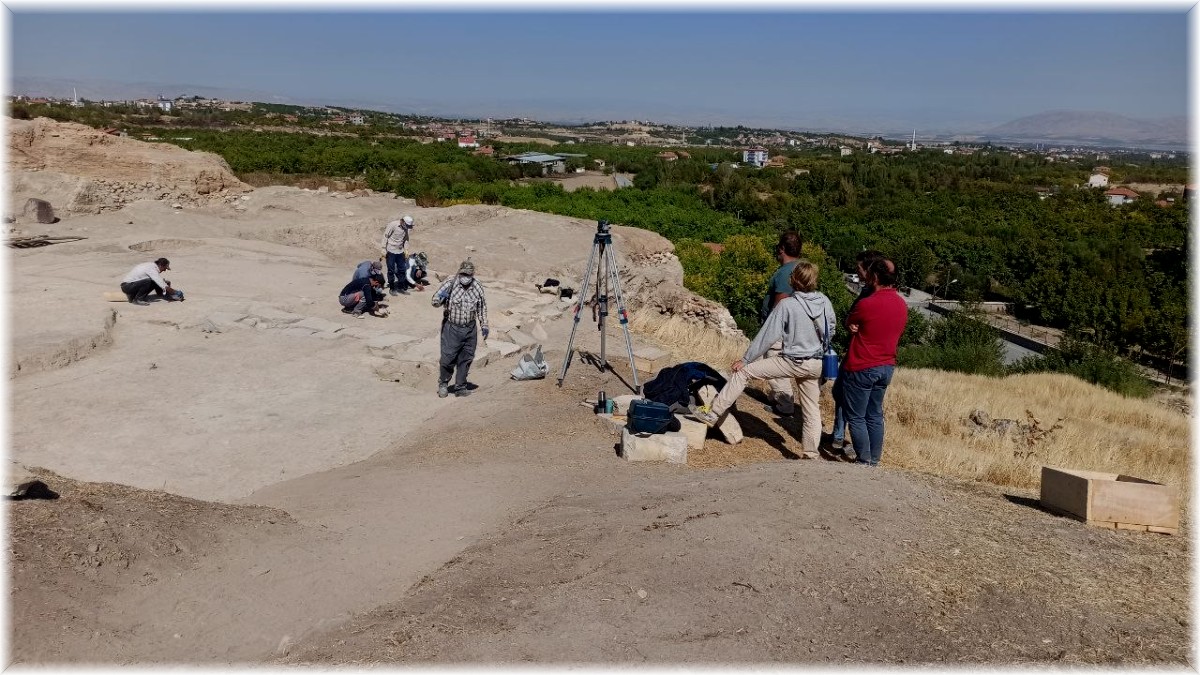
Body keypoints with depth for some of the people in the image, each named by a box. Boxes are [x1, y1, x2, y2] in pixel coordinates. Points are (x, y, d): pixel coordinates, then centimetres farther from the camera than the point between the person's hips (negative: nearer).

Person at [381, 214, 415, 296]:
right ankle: (392, 288, 10)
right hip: (391, 251, -6)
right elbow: (385, 236, -13)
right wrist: (384, 249, -13)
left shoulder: (406, 228, 1)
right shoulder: (393, 225, -16)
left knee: (401, 270, 9)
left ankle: (401, 287, 20)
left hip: (400, 251, 6)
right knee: (391, 270, 1)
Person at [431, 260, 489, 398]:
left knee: (466, 360, 9)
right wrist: (441, 298, -30)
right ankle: (443, 384, 22)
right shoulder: (449, 284, -10)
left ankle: (460, 388, 22)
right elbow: (434, 301, -8)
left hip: (470, 329, 3)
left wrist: (484, 326, 11)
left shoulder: (478, 287, 1)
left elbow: (482, 308, 13)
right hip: (452, 328, -3)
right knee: (448, 359, -2)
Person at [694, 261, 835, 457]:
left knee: (742, 372, 2)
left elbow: (767, 336, -13)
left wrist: (745, 360, -5)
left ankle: (713, 414, 1)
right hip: (817, 365, 5)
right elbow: (832, 327, 12)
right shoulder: (824, 301, -3)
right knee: (811, 409, 16)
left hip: (792, 362, -5)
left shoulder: (786, 305, -17)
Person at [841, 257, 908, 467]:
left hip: (861, 369, -7)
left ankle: (865, 463, 5)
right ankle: (875, 460, 22)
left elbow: (849, 323, -4)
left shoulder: (866, 304, -21)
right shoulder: (902, 304, 1)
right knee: (875, 416, 16)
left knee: (856, 418, 4)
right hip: (887, 367, 7)